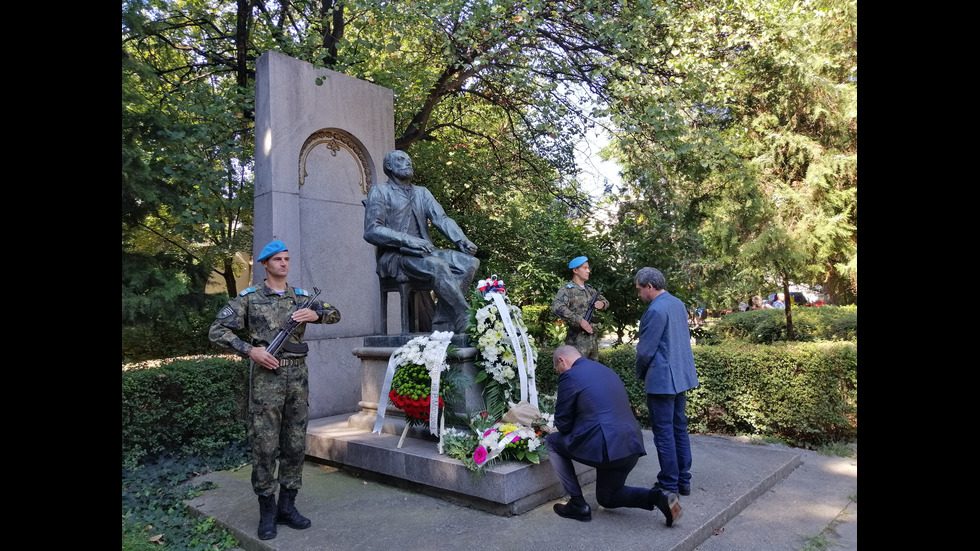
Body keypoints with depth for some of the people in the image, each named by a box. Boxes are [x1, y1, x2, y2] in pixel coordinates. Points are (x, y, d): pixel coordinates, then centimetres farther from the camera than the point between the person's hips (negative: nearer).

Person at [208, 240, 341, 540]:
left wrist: (315, 314, -11)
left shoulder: (301, 297, 11)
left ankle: (287, 506, 20)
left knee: (295, 444, 8)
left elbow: (334, 313, 10)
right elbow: (217, 330, -2)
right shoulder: (249, 297, 1)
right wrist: (250, 350, -14)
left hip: (297, 376, 4)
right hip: (266, 377, -4)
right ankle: (267, 511, 13)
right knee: (265, 445, 0)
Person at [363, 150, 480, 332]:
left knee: (470, 262, -19)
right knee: (438, 267, -35)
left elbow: (441, 219, 9)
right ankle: (467, 325, -35)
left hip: (424, 253, 6)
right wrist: (408, 240, -21)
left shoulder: (422, 192, 25)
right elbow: (371, 231, -7)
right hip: (395, 256, -6)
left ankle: (441, 328, -26)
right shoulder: (380, 191, 7)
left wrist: (462, 240, -12)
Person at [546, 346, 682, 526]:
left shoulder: (570, 376, -6)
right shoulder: (608, 371, 19)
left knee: (552, 441, 16)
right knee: (606, 498, 28)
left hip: (605, 448, -8)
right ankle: (657, 497, 6)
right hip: (632, 447, 9)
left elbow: (563, 424, -1)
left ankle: (578, 504, 14)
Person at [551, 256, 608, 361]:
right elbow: (557, 308, -26)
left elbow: (605, 301, 27)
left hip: (593, 338, 8)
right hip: (578, 340, -8)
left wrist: (602, 303, 2)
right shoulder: (567, 289, -9)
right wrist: (580, 321, -26)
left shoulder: (589, 289, 15)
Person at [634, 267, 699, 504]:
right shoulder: (678, 304, 9)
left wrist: (640, 374, 1)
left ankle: (669, 485, 10)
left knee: (664, 433, 1)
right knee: (680, 429, 16)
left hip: (662, 380, -9)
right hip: (683, 376, 9)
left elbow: (646, 350, -17)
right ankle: (683, 480, 25)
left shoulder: (655, 310, -19)